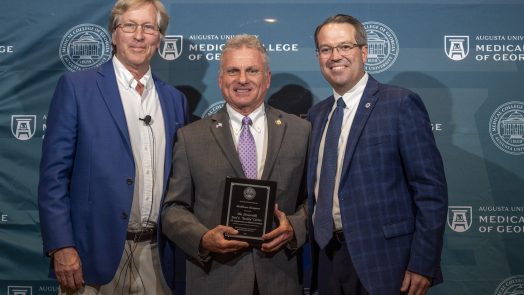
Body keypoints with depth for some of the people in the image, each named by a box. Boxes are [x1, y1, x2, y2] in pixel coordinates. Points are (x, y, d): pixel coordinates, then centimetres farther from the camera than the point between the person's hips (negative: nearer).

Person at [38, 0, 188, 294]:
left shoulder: (175, 99, 10)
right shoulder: (76, 87, -3)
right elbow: (54, 173, -6)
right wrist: (61, 247, -12)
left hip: (156, 256, 4)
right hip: (95, 252, -3)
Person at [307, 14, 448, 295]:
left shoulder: (400, 103, -9)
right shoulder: (316, 114, 10)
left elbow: (431, 189, -11)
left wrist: (423, 264, -14)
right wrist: (314, 249, 6)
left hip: (382, 260, -5)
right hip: (327, 258, 5)